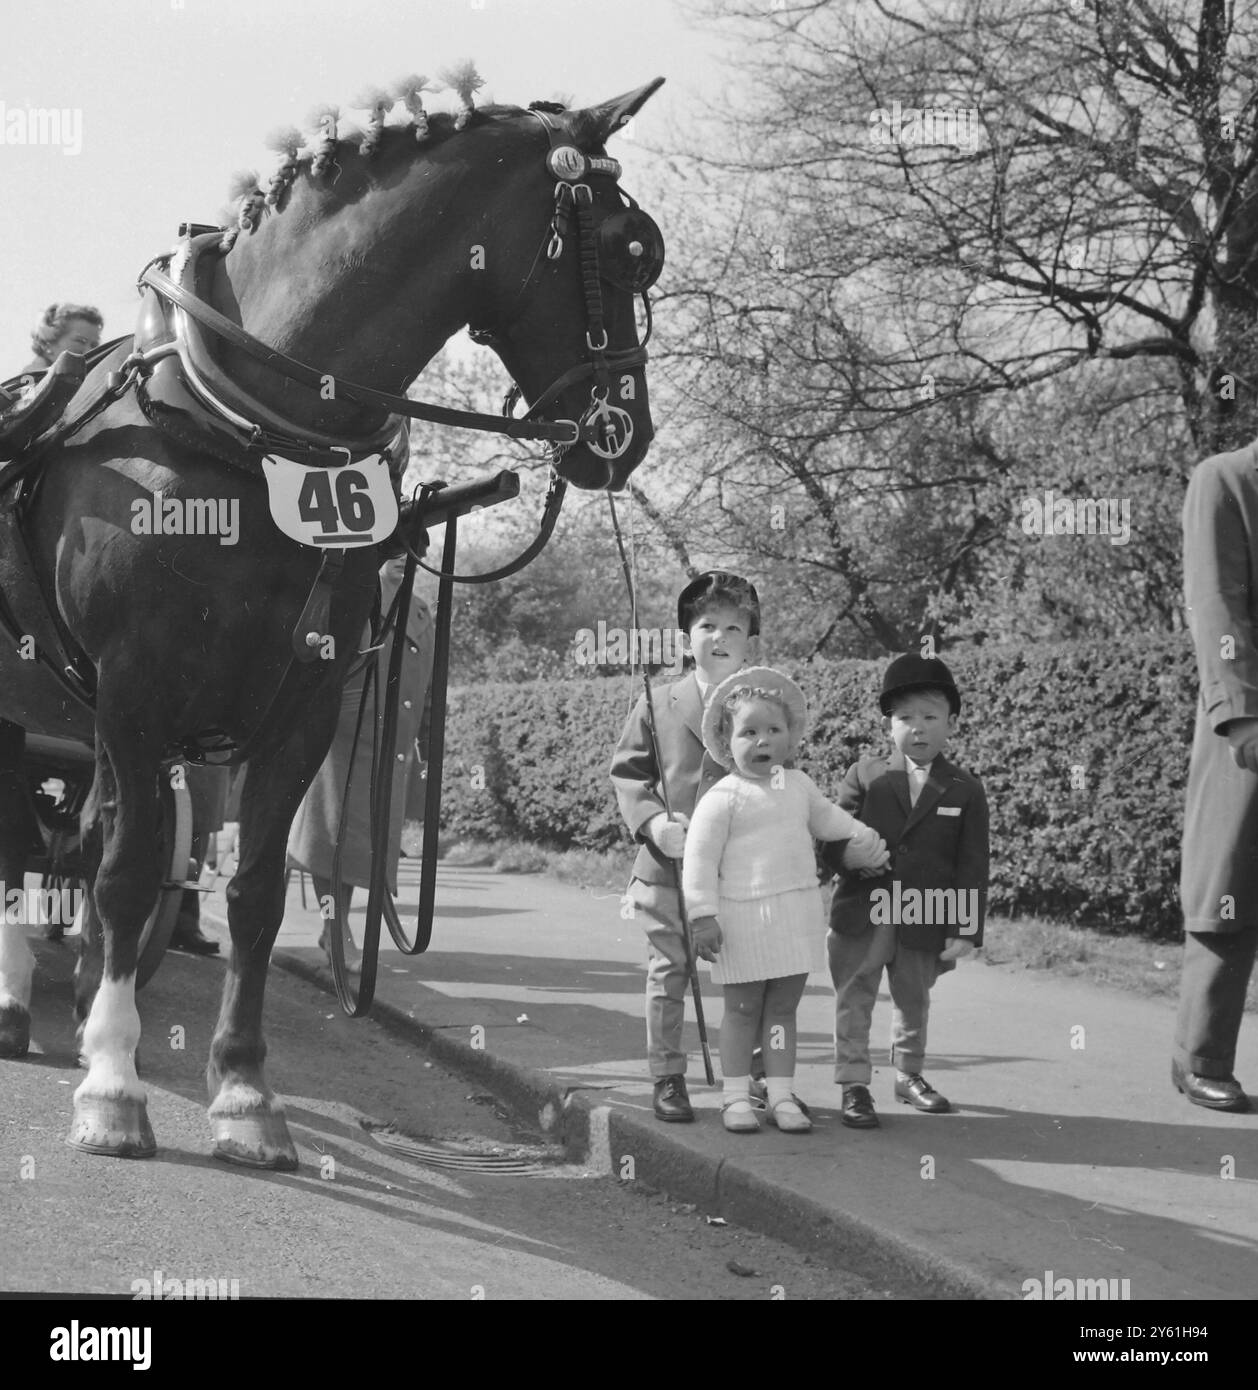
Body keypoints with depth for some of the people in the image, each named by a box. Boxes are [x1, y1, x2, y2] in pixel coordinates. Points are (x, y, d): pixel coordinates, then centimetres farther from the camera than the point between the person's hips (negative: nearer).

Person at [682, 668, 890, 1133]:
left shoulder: (799, 785, 9)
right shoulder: (723, 798, -10)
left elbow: (826, 817, 30)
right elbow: (700, 857, -11)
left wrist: (866, 839, 21)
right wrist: (703, 915, -15)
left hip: (798, 912, 5)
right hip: (745, 917, -5)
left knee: (783, 1007, 9)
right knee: (743, 1008, 4)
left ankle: (782, 1095, 15)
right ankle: (736, 1097, 13)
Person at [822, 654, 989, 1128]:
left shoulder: (965, 791, 0)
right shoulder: (864, 776, 1)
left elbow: (971, 867, -1)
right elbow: (831, 839, 2)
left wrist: (967, 930, -6)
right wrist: (849, 857, -21)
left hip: (924, 923, 1)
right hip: (861, 916, -1)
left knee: (913, 1002, 17)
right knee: (854, 1002, 2)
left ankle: (909, 1075, 35)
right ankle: (853, 1086, 10)